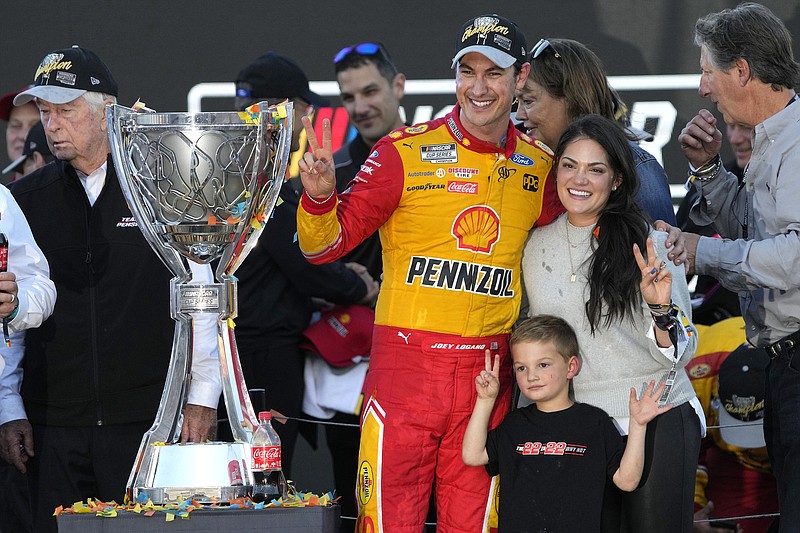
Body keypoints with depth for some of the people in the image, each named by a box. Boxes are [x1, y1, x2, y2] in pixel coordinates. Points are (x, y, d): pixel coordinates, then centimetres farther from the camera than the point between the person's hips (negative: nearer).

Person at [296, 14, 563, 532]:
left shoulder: (539, 167, 8)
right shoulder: (406, 153, -3)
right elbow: (325, 245, -3)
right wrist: (320, 196, -22)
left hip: (488, 372, 3)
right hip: (407, 361, -3)